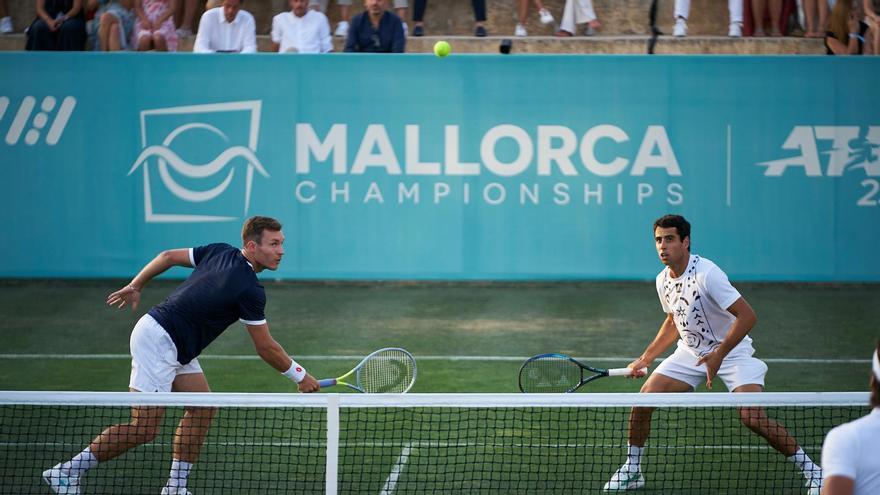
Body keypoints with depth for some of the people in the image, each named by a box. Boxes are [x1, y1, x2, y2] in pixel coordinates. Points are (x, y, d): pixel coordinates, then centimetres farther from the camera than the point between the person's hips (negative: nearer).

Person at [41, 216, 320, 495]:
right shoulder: (250, 291, -19)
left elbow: (168, 256, 13)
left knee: (202, 408, 6)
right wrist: (300, 377, 2)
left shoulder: (221, 252, 5)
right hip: (158, 342, -10)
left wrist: (135, 286, 23)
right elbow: (266, 349, -11)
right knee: (144, 429, -9)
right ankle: (66, 473, -3)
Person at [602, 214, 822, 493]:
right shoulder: (663, 281, -1)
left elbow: (747, 316, -26)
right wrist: (646, 358, 16)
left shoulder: (706, 274, -24)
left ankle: (810, 469, -5)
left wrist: (718, 355, -29)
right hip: (691, 353, 6)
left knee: (753, 418, -23)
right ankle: (631, 471, 12)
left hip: (732, 352, -6)